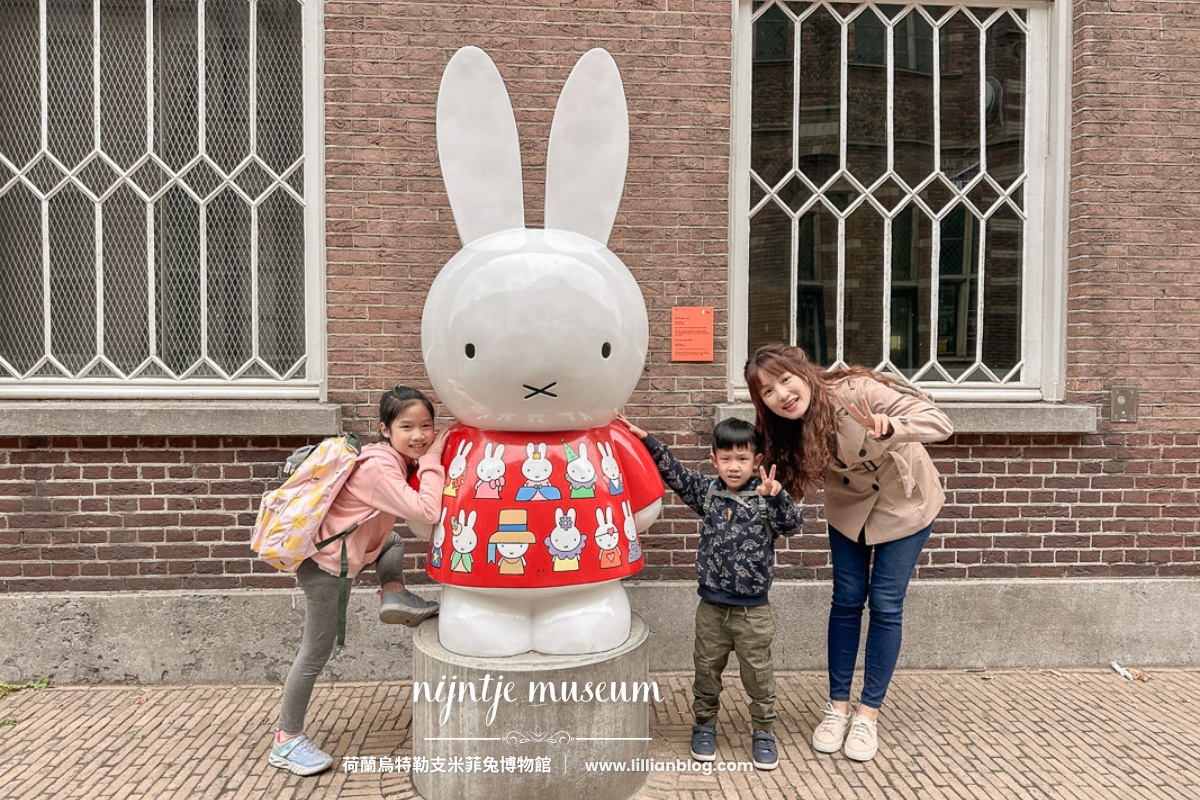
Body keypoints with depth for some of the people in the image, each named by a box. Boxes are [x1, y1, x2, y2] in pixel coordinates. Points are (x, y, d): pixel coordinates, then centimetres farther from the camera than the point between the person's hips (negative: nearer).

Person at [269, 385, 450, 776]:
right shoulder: (377, 467, -27)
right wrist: (432, 461, -27)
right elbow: (427, 511, -34)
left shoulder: (397, 459, 0)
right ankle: (286, 741, 17)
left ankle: (394, 593, 5)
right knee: (316, 652, 2)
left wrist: (430, 460, -4)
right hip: (326, 559, -9)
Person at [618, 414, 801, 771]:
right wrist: (646, 440, -10)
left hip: (753, 610, -2)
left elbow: (791, 524, -18)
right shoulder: (707, 492, -1)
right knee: (707, 670, 16)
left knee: (758, 675, 11)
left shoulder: (765, 497, -8)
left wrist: (776, 495, -37)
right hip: (711, 607, 2)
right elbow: (673, 472, -1)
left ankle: (763, 731, 29)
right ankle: (704, 724, 35)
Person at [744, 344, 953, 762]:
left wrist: (888, 428, -59)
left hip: (903, 501, -3)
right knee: (846, 600, 6)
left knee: (885, 606, 1)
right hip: (849, 504, 4)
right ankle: (837, 706, 21)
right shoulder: (787, 431, -19)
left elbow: (940, 422, -39)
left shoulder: (857, 391, -35)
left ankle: (868, 713, 16)